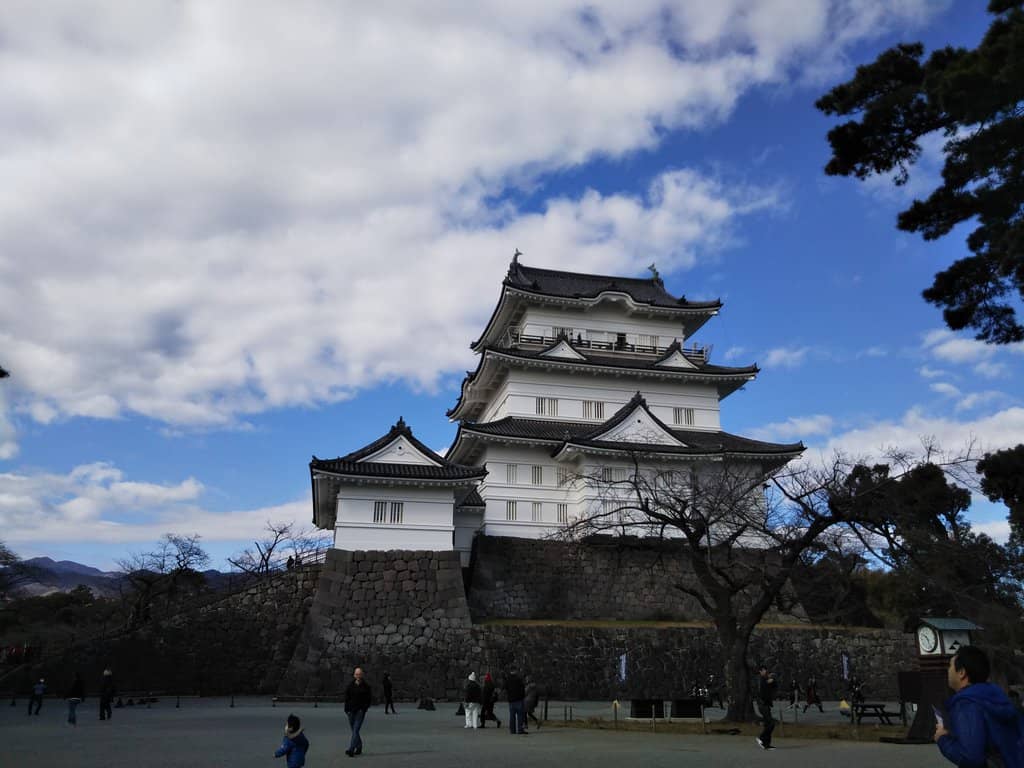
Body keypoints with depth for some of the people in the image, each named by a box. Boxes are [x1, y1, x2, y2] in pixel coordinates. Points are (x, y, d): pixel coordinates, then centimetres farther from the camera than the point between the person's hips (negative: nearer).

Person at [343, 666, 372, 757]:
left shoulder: (366, 686, 0)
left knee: (355, 730, -12)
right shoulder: (350, 685, 5)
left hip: (360, 711, -3)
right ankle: (359, 748, 25)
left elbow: (368, 700, 2)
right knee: (354, 730, 11)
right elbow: (346, 698, 7)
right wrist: (347, 710, -3)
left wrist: (364, 709, -9)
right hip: (351, 711, 3)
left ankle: (351, 749, -17)